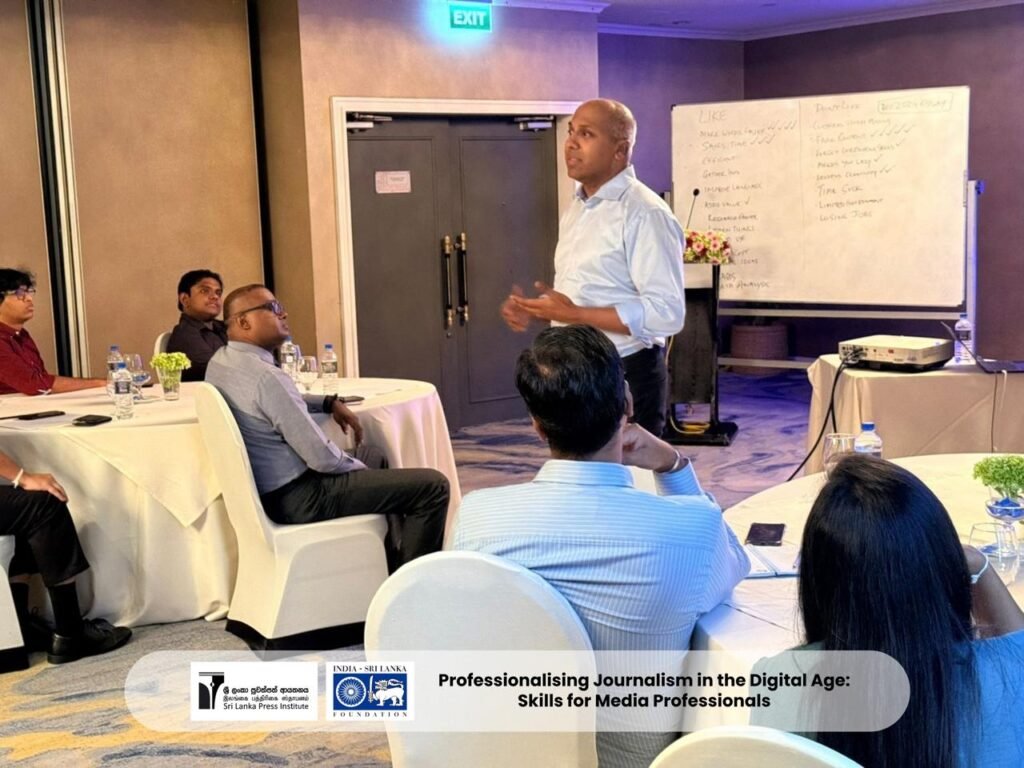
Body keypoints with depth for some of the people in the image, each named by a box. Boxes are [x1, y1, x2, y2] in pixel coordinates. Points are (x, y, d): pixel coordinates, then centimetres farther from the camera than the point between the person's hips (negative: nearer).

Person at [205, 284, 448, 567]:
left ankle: (387, 555, 40)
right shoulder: (266, 376, -27)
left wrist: (329, 402, 11)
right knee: (433, 485, -9)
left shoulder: (220, 362, 3)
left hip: (264, 490, 10)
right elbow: (322, 457, -24)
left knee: (375, 457, 33)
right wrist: (360, 468, -4)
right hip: (299, 499, -10)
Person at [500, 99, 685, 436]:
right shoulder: (576, 209, 12)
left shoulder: (644, 214, -17)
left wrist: (574, 314, -24)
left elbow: (667, 312, -23)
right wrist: (534, 310, 1)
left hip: (625, 378, -9)